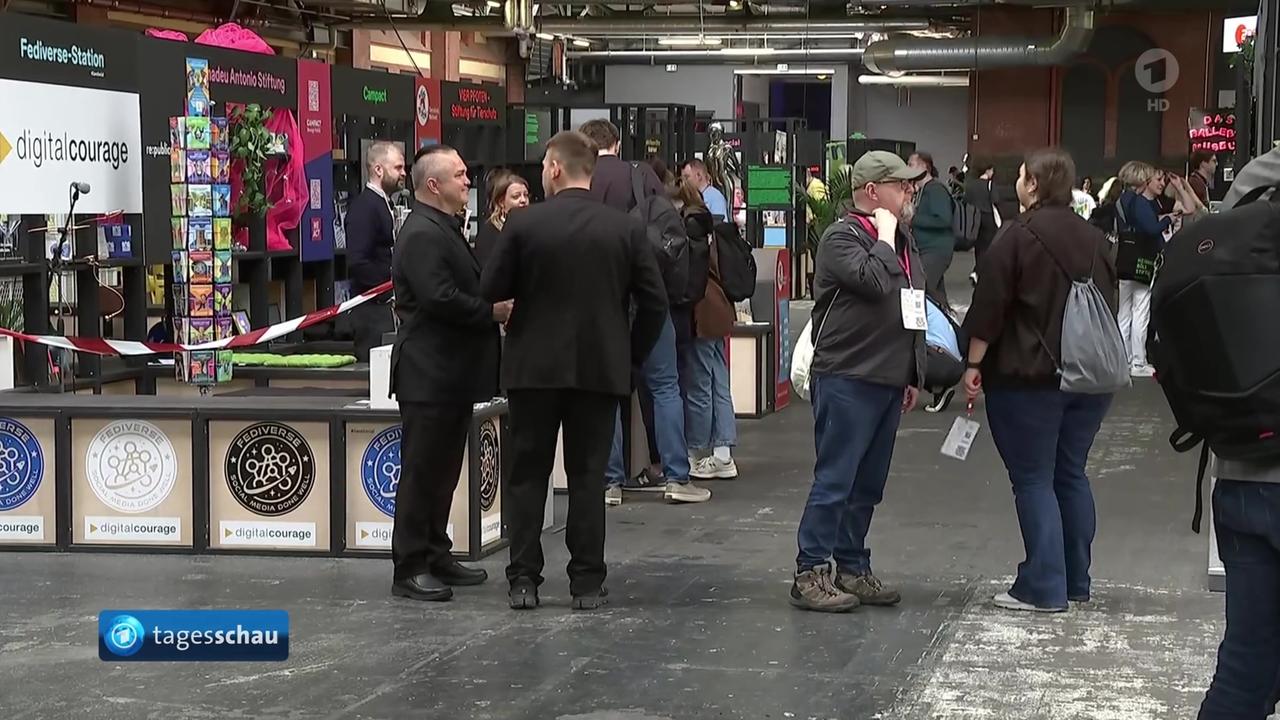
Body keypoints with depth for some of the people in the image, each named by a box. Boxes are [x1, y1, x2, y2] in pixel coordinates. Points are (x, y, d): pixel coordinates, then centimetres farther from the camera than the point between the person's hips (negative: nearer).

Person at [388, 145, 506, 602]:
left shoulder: (444, 230, 18)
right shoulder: (423, 234, -17)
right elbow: (440, 299, -26)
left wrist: (496, 306, 5)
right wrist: (493, 312, -16)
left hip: (453, 373, 10)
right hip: (430, 374, -10)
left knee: (443, 470, 16)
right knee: (422, 471, -5)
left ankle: (436, 556, 24)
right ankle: (410, 569, 0)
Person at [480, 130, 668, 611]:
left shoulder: (524, 225, -8)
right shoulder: (625, 229, -2)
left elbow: (491, 291, -3)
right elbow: (654, 302, -2)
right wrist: (630, 355, 10)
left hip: (534, 367, -1)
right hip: (602, 368, 1)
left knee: (528, 475, 8)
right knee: (588, 476, 7)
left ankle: (524, 580, 8)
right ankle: (587, 583, 7)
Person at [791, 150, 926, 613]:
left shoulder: (903, 244, 17)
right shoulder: (842, 238, -9)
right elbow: (874, 282, -27)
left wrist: (913, 376, 22)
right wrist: (884, 237, -12)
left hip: (887, 381, 8)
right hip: (847, 379, -8)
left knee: (867, 486, 13)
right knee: (835, 480, -6)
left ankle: (852, 568, 21)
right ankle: (809, 574, -1)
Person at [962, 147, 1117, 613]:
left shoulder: (1019, 238, -11)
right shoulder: (1094, 239, 10)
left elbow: (990, 309, -13)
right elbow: (1110, 305, 18)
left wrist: (974, 365, -7)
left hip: (1029, 377, -7)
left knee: (1033, 479, -2)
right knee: (1072, 474, 15)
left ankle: (1043, 588, -5)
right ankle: (1076, 583, 19)